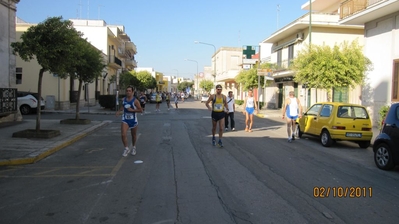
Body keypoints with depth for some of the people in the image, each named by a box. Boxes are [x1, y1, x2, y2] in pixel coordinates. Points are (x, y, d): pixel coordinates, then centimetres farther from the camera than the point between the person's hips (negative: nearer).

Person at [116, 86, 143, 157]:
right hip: (125, 120, 3)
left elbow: (141, 110, -13)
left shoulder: (135, 101, -14)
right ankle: (126, 148, 2)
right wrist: (119, 111, 1)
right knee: (123, 135, -15)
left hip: (133, 120, -2)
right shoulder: (124, 99, 0)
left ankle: (133, 147, 39)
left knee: (134, 135, 15)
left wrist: (132, 110, -22)